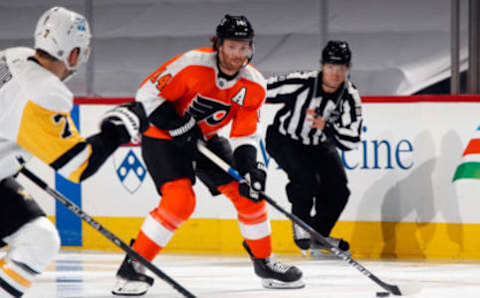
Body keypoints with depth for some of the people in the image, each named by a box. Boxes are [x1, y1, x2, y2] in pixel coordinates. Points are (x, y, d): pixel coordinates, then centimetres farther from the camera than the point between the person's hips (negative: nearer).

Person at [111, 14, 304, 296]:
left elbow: (245, 135, -6)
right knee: (180, 200, -25)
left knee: (249, 194, 0)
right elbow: (148, 93, -21)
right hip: (163, 136, -6)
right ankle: (133, 267, -17)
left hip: (205, 139, 6)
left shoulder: (254, 85, -10)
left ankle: (264, 262, 19)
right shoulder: (192, 65, -27)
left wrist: (250, 168, -22)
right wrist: (178, 126, -26)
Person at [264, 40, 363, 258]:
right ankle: (301, 225, -2)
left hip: (319, 144, 5)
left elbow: (351, 141, -21)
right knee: (306, 178, -26)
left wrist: (327, 126, -36)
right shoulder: (300, 84, -29)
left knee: (338, 188, -6)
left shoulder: (349, 97, -18)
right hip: (284, 140, -5)